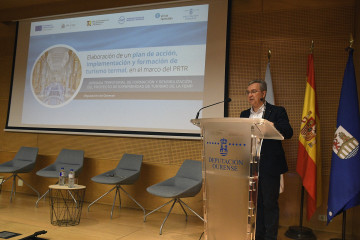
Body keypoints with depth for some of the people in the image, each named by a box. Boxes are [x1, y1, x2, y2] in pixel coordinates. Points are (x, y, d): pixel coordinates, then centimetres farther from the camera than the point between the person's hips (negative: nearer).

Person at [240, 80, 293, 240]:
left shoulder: (277, 111, -2)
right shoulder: (244, 115, 13)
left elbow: (288, 133, -14)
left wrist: (272, 126, -31)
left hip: (269, 167, -4)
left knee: (270, 203, 3)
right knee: (256, 202, 13)